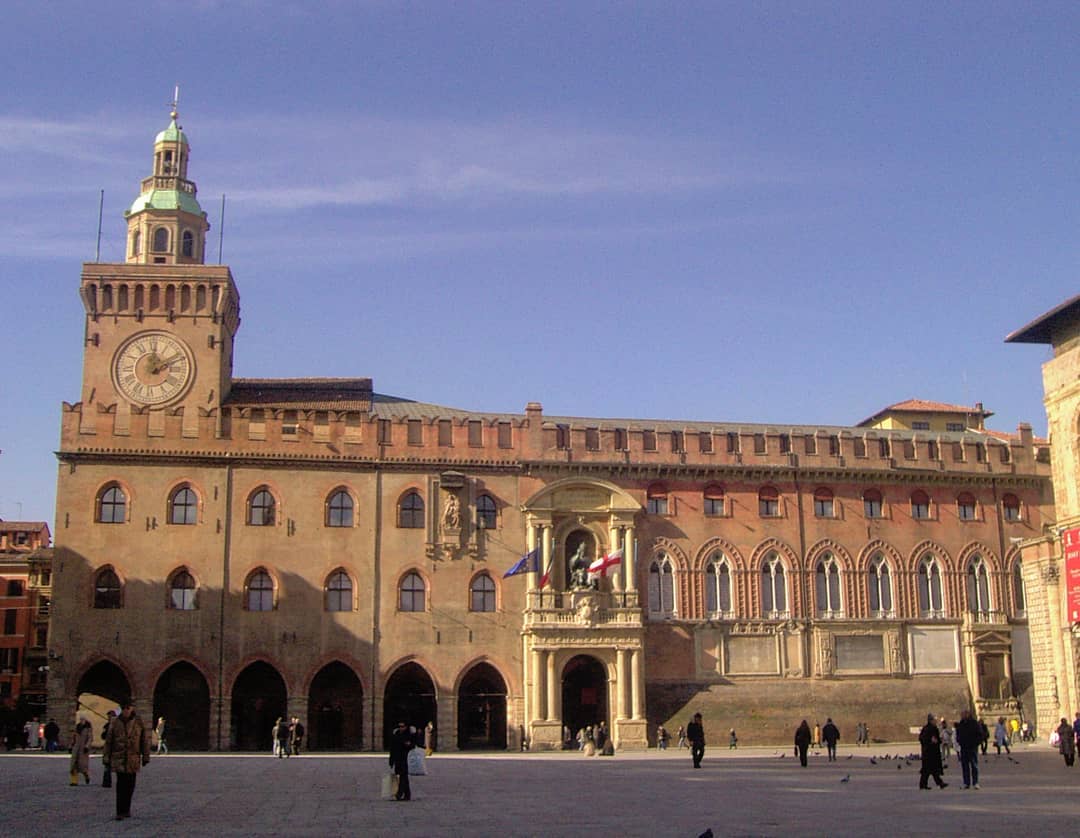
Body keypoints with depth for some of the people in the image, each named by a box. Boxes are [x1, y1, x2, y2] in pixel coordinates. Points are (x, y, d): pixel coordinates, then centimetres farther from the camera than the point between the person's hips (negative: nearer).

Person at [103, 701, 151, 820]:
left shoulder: (139, 722, 1)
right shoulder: (115, 722, 1)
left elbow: (145, 740, 4)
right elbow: (109, 741, 6)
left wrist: (145, 757, 2)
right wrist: (107, 758, 5)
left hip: (133, 758, 1)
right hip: (118, 757, -1)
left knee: (130, 785, 9)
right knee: (121, 784, -9)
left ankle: (126, 809, 25)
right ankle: (120, 812, -8)